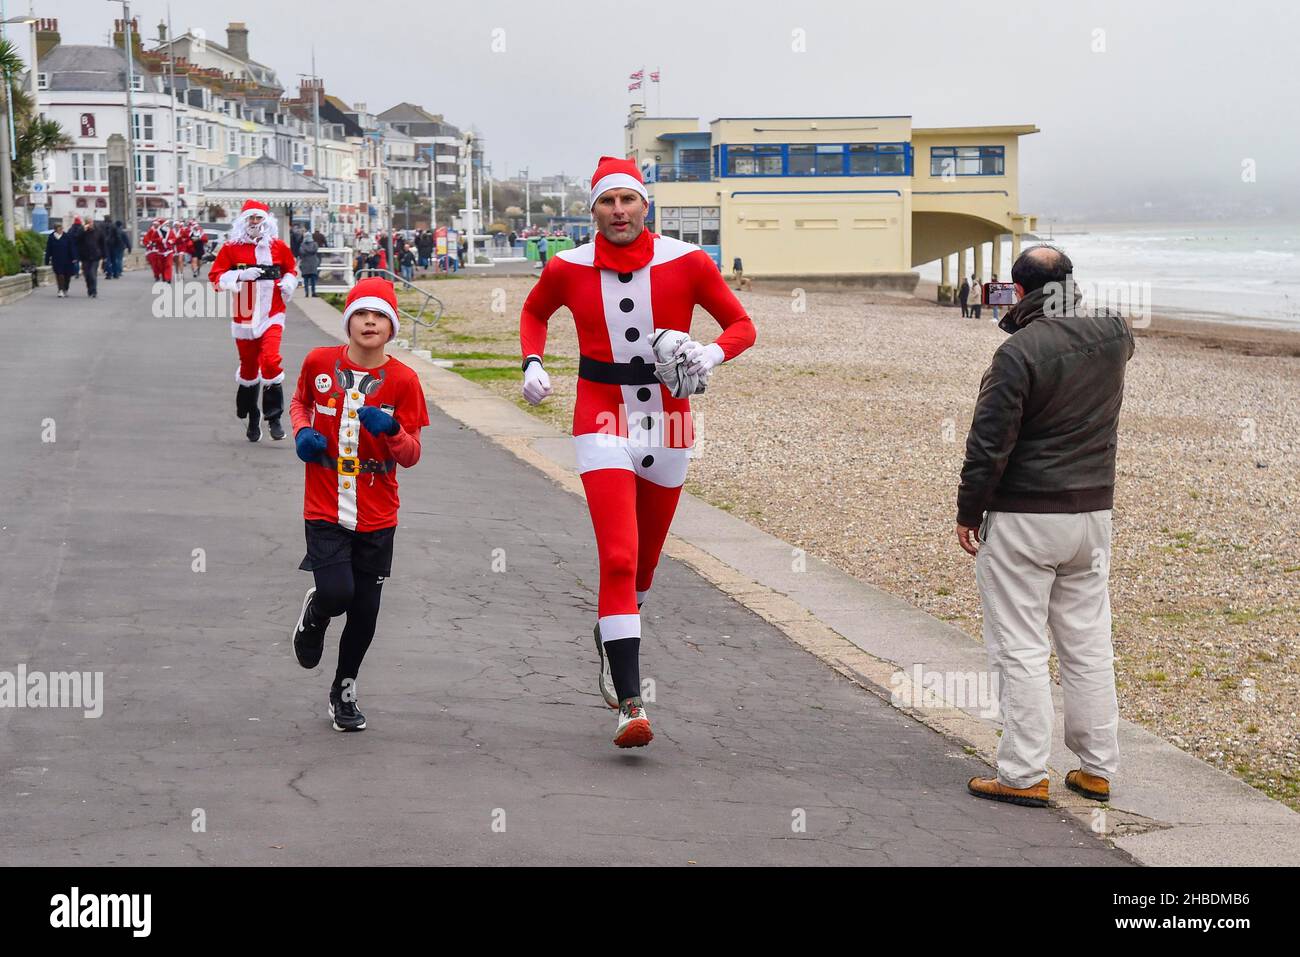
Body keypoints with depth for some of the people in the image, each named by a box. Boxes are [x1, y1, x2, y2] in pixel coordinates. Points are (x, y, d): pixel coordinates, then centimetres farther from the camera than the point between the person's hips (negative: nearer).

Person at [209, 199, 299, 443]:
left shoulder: (278, 246, 6)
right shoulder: (231, 247, 1)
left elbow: (291, 270, 22)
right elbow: (215, 277, -2)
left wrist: (288, 284, 1)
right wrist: (241, 275, -15)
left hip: (271, 315, 0)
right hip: (244, 316, 1)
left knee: (270, 360, -19)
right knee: (248, 366, 9)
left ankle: (274, 418, -9)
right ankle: (251, 420, 26)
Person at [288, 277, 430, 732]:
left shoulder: (403, 380, -5)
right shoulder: (319, 362, -4)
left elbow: (411, 456, -4)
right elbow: (300, 402, 18)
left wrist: (391, 429, -25)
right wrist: (302, 432, -3)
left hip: (377, 514, 1)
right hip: (325, 508, -1)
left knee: (365, 610, 6)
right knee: (337, 592, -18)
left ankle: (344, 690, 29)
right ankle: (313, 612, 21)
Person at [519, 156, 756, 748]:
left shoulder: (686, 263, -5)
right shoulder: (569, 270, -2)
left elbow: (741, 325, 3)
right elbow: (534, 311, 19)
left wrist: (712, 354, -17)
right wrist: (532, 363, 1)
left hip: (668, 427, 2)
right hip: (604, 426, -2)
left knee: (643, 560, 16)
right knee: (619, 559, -16)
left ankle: (610, 637, 49)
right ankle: (630, 706, -16)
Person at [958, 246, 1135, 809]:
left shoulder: (1020, 352, -17)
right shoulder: (1113, 337, 1)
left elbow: (989, 444, -16)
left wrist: (968, 514, -4)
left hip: (1023, 517, -6)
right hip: (1093, 514, 6)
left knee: (1020, 649, 0)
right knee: (1088, 645, 13)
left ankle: (1024, 776, 2)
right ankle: (1097, 769, 18)